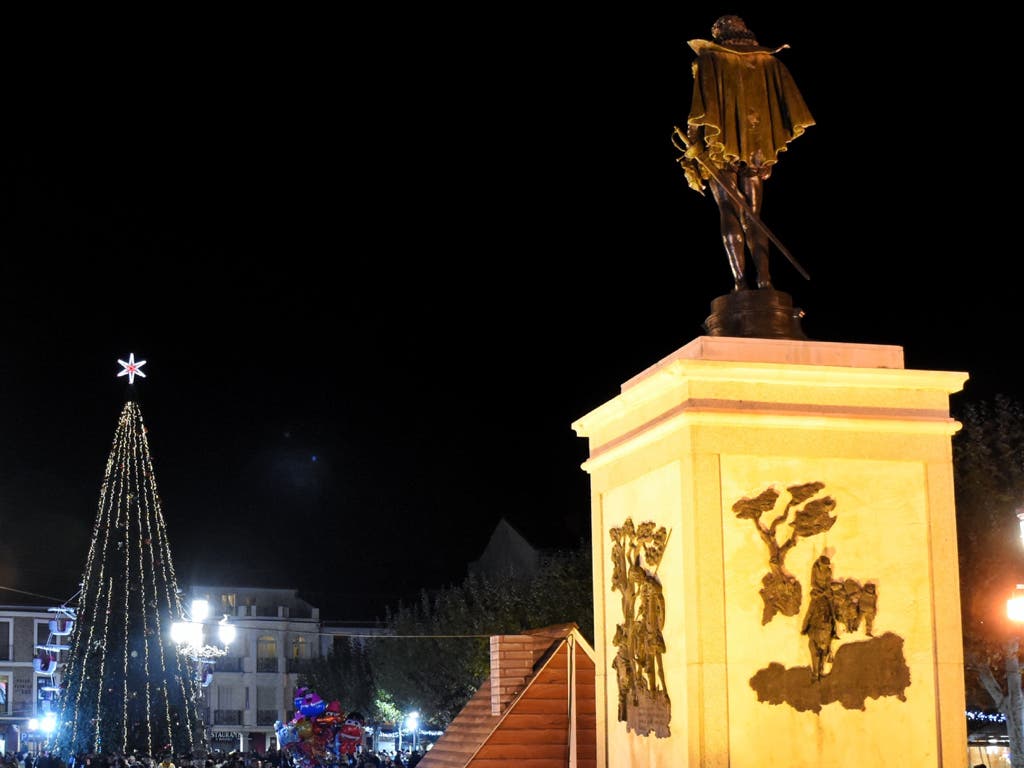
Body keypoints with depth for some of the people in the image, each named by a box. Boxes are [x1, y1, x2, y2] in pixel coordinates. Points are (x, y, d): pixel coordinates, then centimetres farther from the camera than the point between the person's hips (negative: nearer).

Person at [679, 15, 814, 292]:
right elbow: (786, 104, 8)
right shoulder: (768, 61, 13)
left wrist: (694, 145, -7)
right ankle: (764, 279, -7)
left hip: (721, 147, -3)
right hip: (757, 150, 3)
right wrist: (774, 145, 12)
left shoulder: (710, 59, 3)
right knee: (752, 217, 8)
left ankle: (739, 281, -14)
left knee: (730, 215, -3)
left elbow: (701, 106, -7)